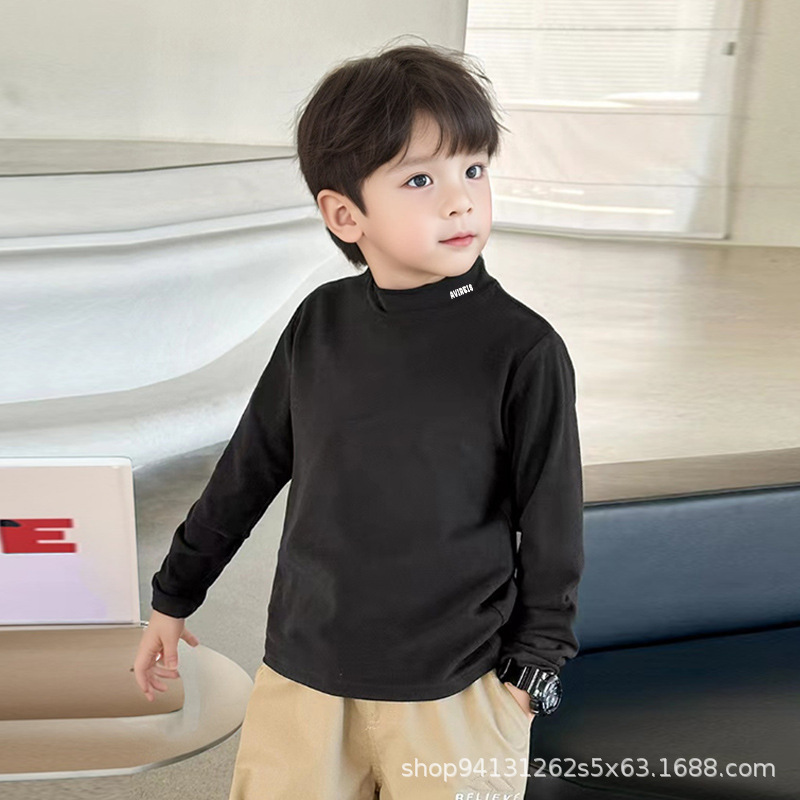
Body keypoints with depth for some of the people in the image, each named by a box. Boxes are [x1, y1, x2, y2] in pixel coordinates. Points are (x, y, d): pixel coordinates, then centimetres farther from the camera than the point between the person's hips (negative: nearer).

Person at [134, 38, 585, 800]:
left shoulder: (522, 349, -14)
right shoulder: (320, 322, -5)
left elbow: (552, 528, -5)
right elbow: (247, 468, 6)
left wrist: (532, 667, 1)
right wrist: (174, 594, 13)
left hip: (453, 693, -2)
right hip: (300, 675, 3)